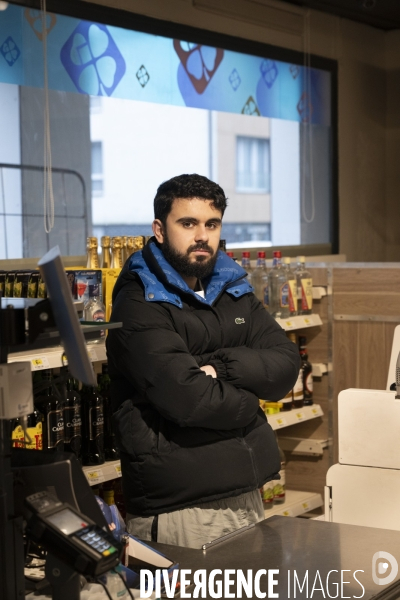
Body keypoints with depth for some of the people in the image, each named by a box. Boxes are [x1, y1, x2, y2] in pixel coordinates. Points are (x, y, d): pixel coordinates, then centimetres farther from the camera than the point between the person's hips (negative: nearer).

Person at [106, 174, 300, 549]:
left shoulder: (233, 292, 12)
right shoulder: (139, 303, -10)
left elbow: (286, 367, 1)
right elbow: (184, 397, -22)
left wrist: (219, 365, -15)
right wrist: (245, 400, -5)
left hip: (248, 498, 7)